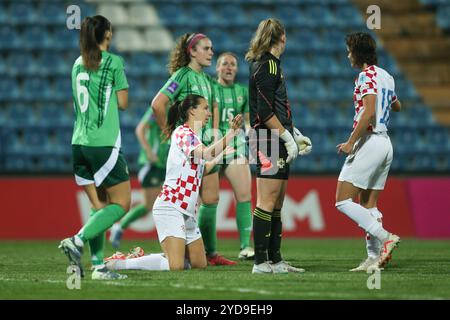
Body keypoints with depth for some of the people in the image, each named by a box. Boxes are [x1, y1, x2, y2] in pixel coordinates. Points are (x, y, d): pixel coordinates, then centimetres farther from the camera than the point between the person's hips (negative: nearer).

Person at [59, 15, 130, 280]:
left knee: (99, 205, 10)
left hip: (80, 144, 7)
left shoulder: (78, 64, 13)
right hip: (104, 144, -7)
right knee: (122, 203, 0)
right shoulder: (114, 62, -5)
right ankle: (77, 241, -17)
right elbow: (123, 103, -1)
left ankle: (98, 265, 0)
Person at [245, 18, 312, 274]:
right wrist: (287, 137, -14)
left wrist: (296, 135, 19)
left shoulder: (272, 64, 18)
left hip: (278, 143, 10)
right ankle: (261, 262, -9)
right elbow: (265, 112, -18)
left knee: (277, 204, 11)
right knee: (267, 202, -9)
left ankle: (275, 260, 15)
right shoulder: (267, 66, -12)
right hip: (268, 141, -10)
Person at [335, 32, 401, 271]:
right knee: (369, 205, 10)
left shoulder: (367, 75, -12)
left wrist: (351, 142, -20)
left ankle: (385, 237, -17)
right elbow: (397, 106, 32)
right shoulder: (386, 76, 14)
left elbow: (369, 112, -23)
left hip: (368, 142, -9)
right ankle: (374, 256, 4)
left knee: (343, 201, -7)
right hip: (385, 142, 9)